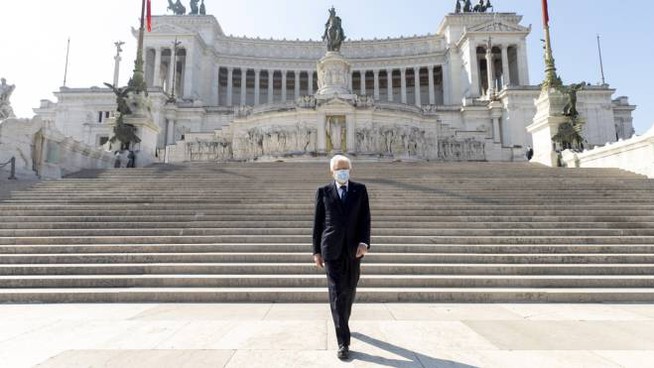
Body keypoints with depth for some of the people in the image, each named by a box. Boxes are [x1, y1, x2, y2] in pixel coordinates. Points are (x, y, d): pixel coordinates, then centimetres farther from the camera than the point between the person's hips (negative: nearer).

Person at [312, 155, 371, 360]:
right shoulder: (323, 192, 3)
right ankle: (343, 342, 1)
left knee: (349, 290, 15)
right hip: (332, 249, -2)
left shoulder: (360, 190, 6)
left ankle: (342, 324, 41)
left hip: (353, 248, 2)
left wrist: (364, 242, -15)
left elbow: (365, 219, 0)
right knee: (337, 293, -5)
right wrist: (317, 251, 0)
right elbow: (318, 223, 3)